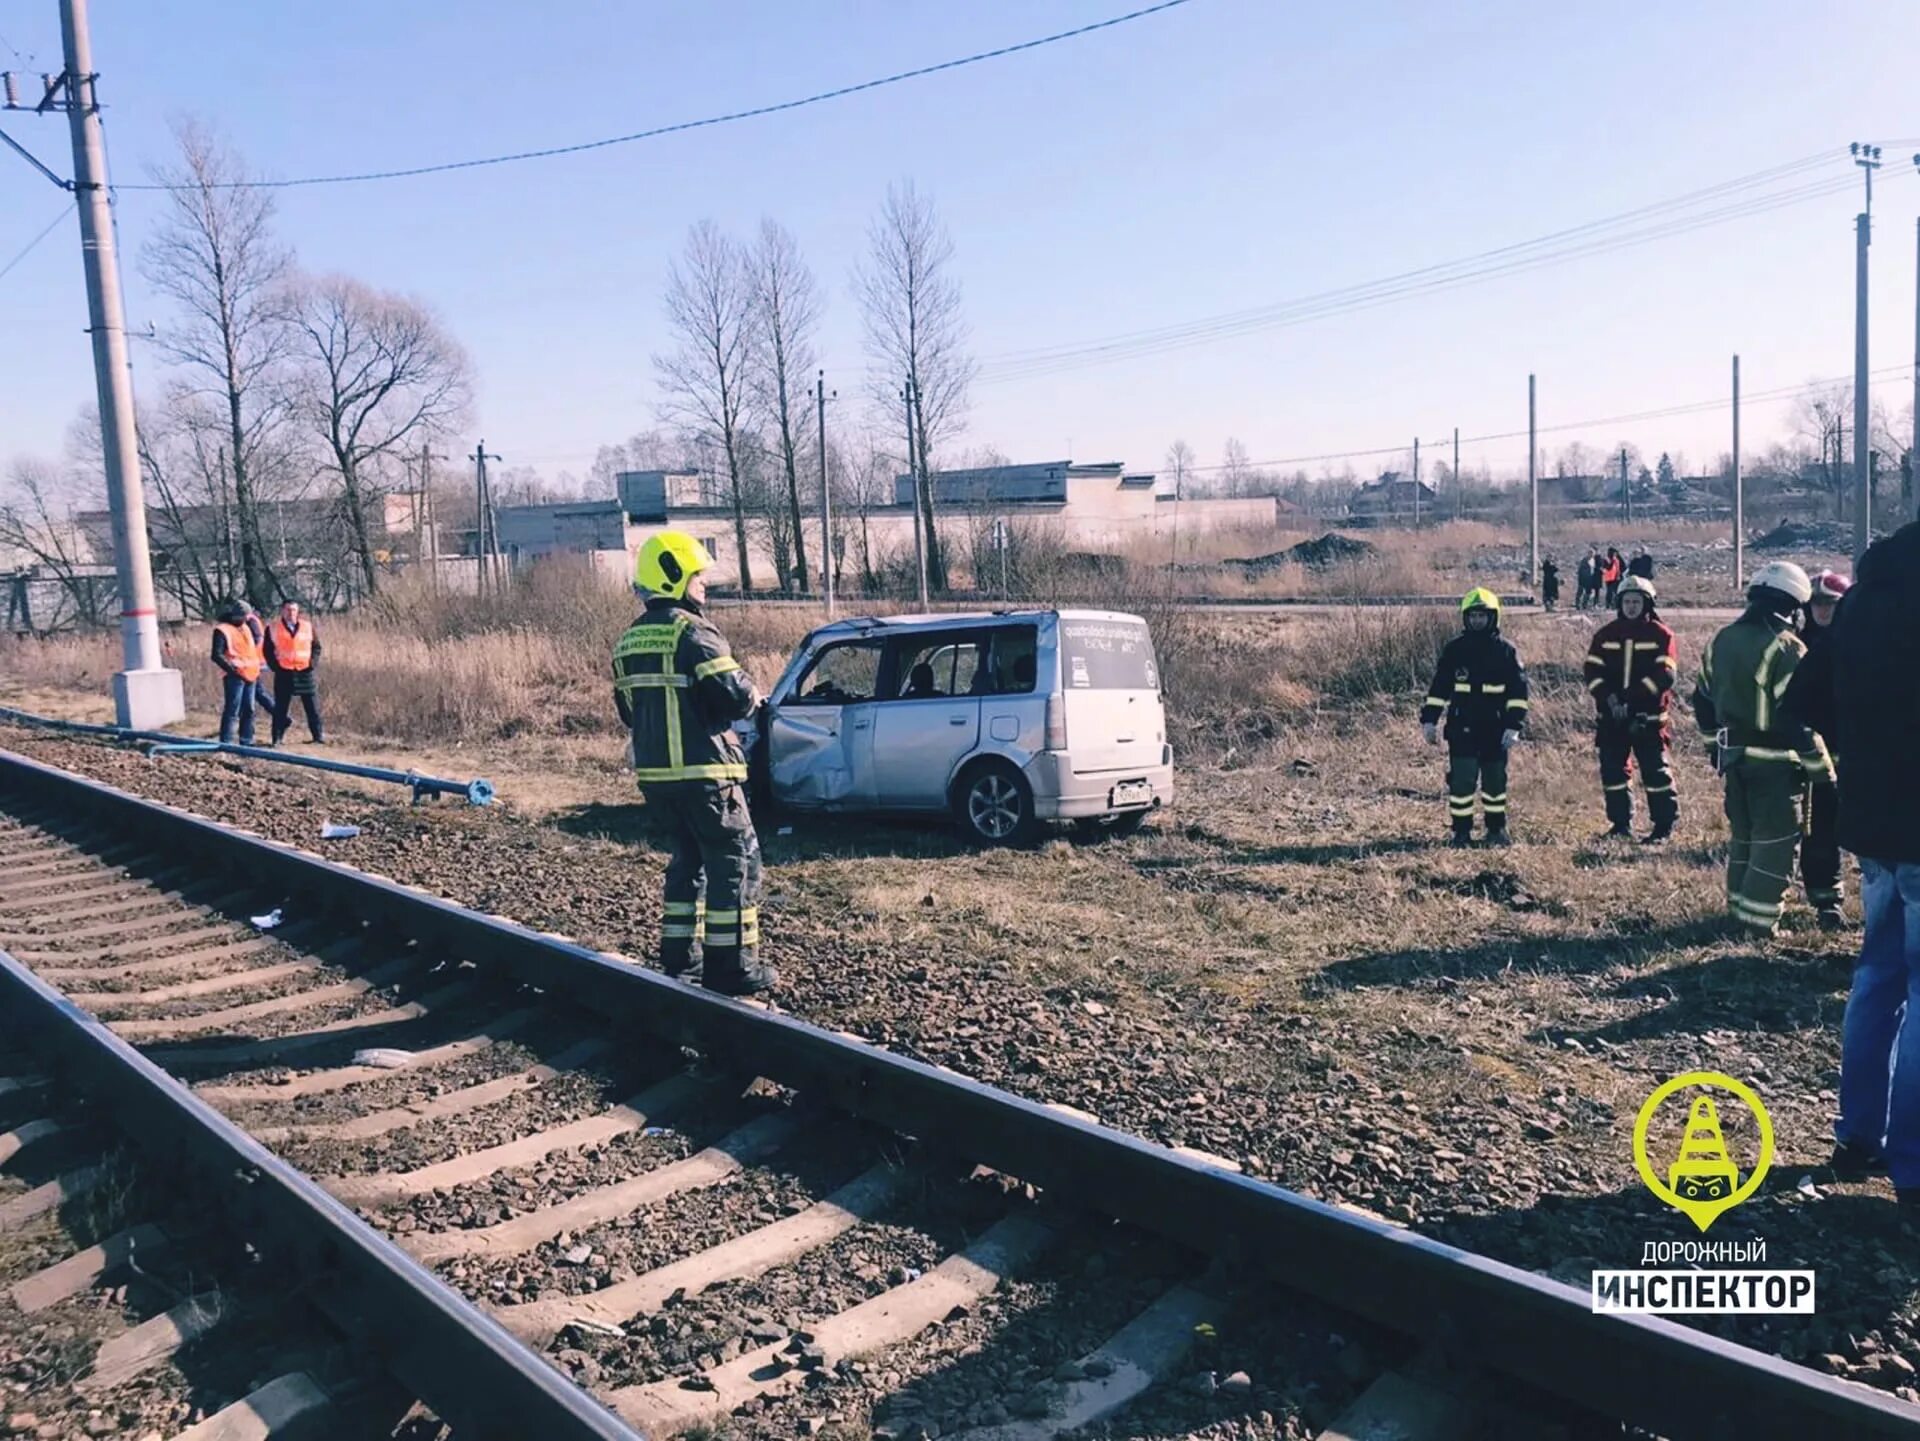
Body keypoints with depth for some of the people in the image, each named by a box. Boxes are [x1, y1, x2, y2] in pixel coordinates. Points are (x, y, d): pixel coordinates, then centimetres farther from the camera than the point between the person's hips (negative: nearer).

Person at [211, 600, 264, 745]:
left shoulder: (245, 627, 16)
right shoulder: (222, 630, -8)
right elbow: (217, 655, -16)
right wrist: (231, 669, -21)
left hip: (250, 675, 8)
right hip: (235, 676, -8)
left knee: (248, 710, 12)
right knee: (232, 710, -9)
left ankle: (246, 741, 20)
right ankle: (226, 743, -7)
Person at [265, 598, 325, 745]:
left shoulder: (308, 626, 5)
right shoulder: (273, 627, 2)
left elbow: (316, 647, 9)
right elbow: (268, 650, 6)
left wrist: (313, 664, -4)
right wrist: (275, 666, -6)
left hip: (306, 672, 1)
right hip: (283, 673, -1)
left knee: (313, 707, 5)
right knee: (281, 707, 2)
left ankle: (318, 736, 13)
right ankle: (277, 738, 8)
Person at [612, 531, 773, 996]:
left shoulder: (630, 640, 13)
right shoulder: (692, 630, -13)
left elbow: (628, 709, 19)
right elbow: (735, 696, -20)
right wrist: (752, 694, 1)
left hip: (652, 772, 8)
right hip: (702, 771, -8)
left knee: (689, 858, 21)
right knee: (736, 861, 0)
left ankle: (677, 955, 24)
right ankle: (730, 965, 0)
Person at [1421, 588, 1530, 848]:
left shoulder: (1506, 650, 0)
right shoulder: (1454, 649, 3)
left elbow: (1518, 691, -1)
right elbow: (1438, 687, 6)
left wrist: (1514, 726, -9)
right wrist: (1429, 720, 0)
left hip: (1495, 730, 0)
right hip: (1461, 729, 0)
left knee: (1495, 781, 10)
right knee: (1461, 780, -6)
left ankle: (1497, 830, 25)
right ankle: (1461, 831, 5)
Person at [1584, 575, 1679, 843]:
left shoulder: (1660, 635, -1)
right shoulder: (1606, 634, 8)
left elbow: (1664, 675, -9)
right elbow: (1593, 671, 2)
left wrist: (1633, 698, -18)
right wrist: (1610, 698, -13)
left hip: (1647, 716, -4)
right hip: (1611, 716, 4)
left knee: (1656, 770, -3)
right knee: (1613, 769, 8)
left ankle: (1664, 825, 6)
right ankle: (1620, 823, 19)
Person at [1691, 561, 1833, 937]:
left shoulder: (1721, 641, 7)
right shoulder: (1787, 647, -17)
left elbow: (1704, 700, 14)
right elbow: (1797, 716, -19)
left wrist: (1718, 744, 24)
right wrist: (1821, 768, -12)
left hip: (1734, 755, 7)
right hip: (1774, 761, -7)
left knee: (1744, 834, 18)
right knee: (1776, 840, 1)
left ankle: (1739, 907, 25)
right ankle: (1758, 919, 1)